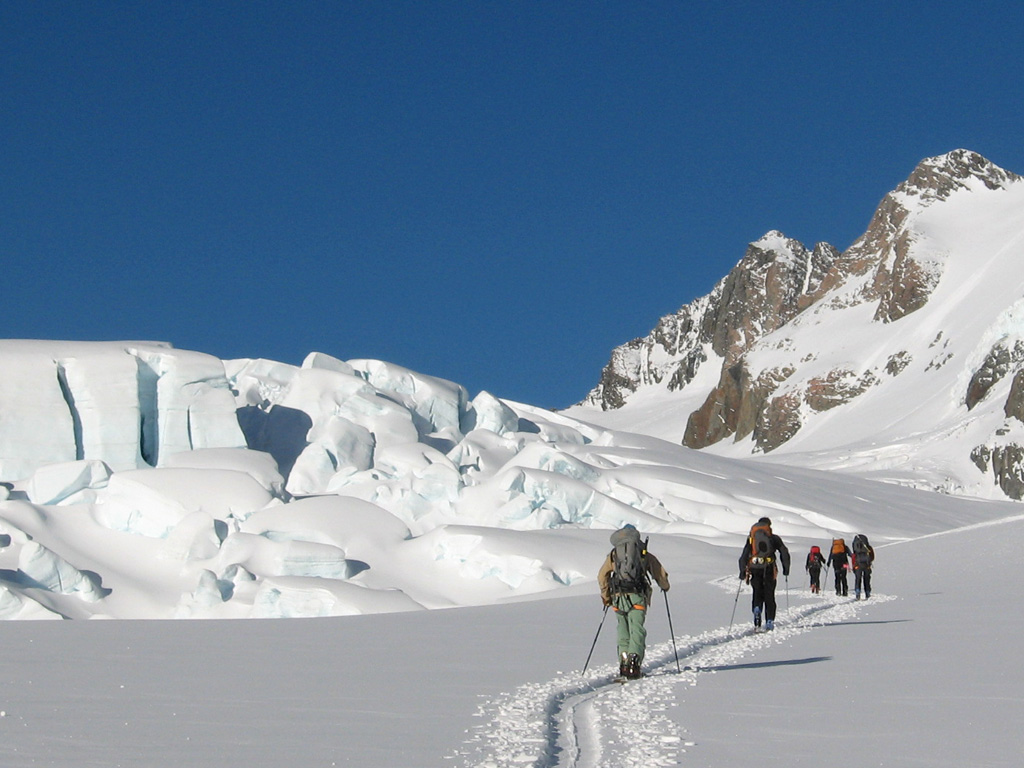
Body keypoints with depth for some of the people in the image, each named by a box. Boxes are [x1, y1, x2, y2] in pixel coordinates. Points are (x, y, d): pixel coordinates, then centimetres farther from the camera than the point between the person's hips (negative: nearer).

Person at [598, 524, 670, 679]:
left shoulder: (613, 554, 17)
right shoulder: (645, 554, 13)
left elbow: (602, 576, 9)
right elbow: (661, 573, 14)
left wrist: (606, 597, 18)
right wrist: (665, 586, 35)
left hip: (618, 597, 2)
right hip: (637, 597, -2)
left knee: (623, 631, 14)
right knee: (637, 630, -8)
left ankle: (623, 661, 5)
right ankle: (633, 661, -26)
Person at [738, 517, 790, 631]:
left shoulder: (751, 538, 13)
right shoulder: (774, 538, 10)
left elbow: (743, 556, 7)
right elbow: (784, 553, 4)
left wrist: (742, 571, 7)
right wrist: (786, 568, 11)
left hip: (754, 570, 1)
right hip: (769, 569, -1)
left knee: (757, 593, 13)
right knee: (769, 596, 7)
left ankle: (757, 609, -16)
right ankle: (769, 621, 1)